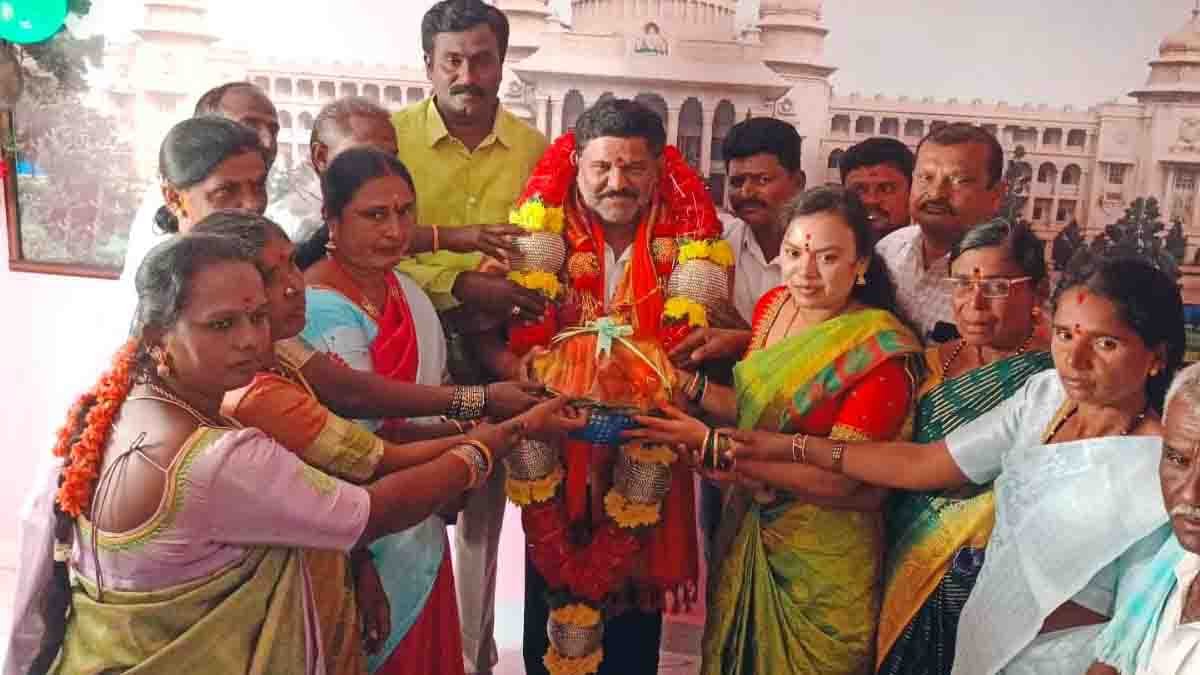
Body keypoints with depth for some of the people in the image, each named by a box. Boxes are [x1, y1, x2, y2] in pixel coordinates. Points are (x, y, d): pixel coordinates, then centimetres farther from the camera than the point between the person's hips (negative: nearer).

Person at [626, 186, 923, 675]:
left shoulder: (882, 351, -22)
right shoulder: (773, 306, -4)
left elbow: (836, 477, -26)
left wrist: (708, 444, -29)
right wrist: (689, 386, -11)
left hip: (825, 556, -5)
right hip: (749, 529, 6)